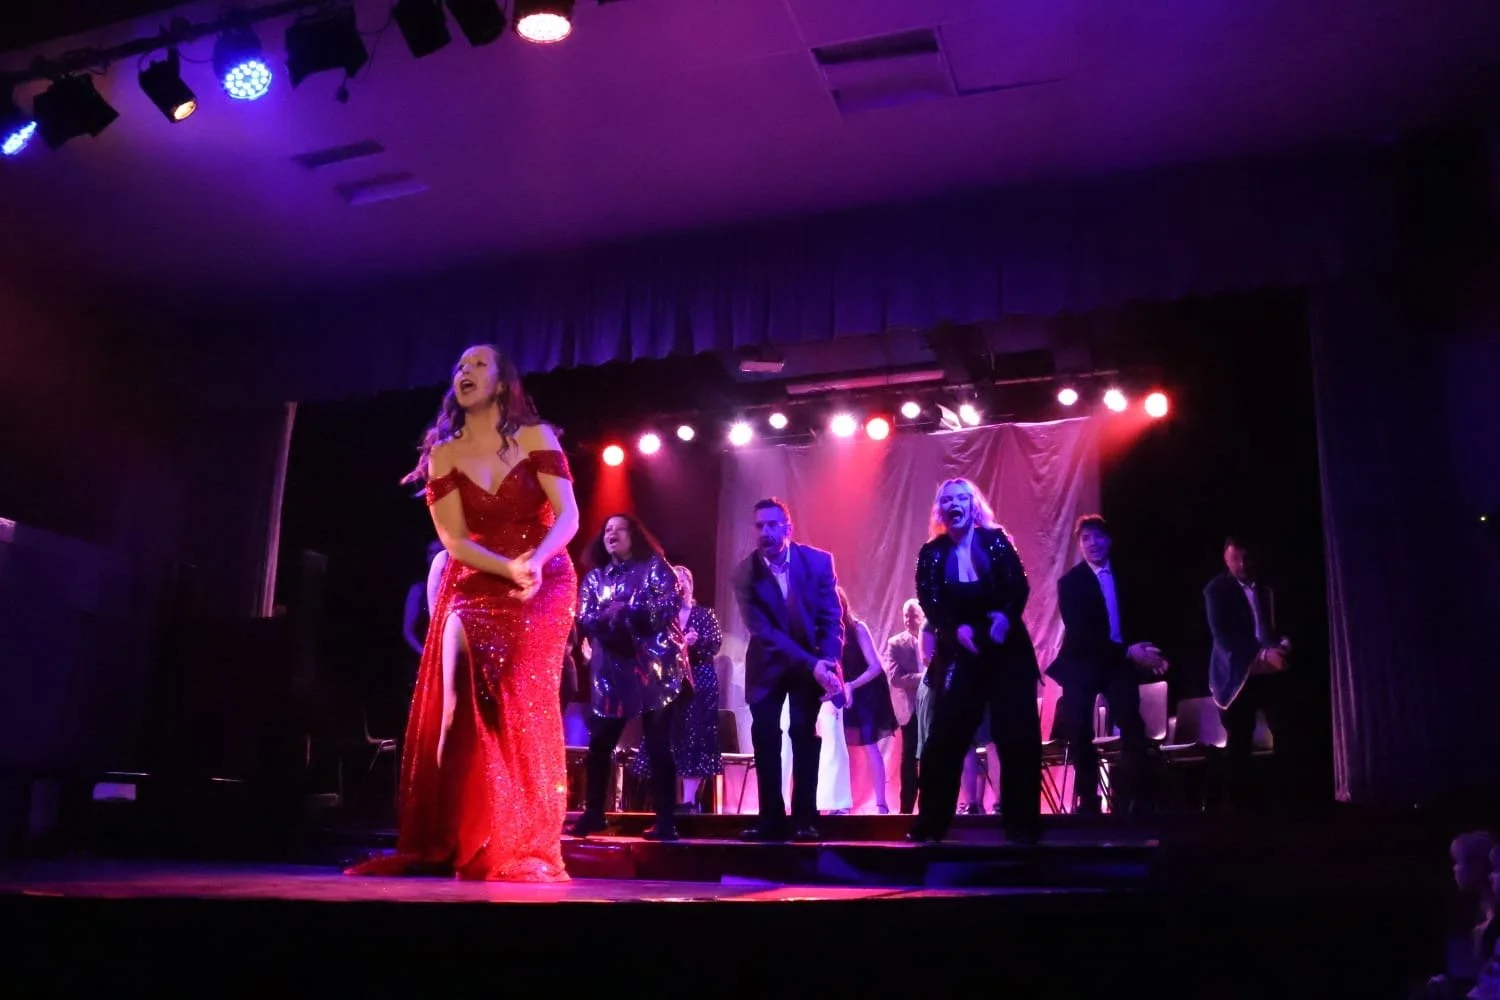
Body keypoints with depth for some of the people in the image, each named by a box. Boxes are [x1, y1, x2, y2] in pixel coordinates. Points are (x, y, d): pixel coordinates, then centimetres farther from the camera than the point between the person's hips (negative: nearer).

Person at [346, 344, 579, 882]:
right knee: (459, 704, -10)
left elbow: (567, 516, -9)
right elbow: (454, 539, -4)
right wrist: (509, 569, -21)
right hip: (473, 587, 2)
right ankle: (445, 843, -5)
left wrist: (534, 562, -29)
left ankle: (523, 850, -10)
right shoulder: (443, 453, 5)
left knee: (521, 705, -13)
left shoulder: (536, 437, 0)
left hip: (542, 585, -2)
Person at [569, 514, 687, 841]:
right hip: (611, 673, 4)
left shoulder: (654, 567, 2)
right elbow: (584, 619, 3)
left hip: (653, 669, -4)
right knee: (598, 745, 6)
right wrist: (605, 615, -19)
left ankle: (666, 821, 2)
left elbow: (671, 604, -12)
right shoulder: (594, 577, 14)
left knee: (658, 746, -3)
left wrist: (626, 610, -16)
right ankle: (593, 813, 20)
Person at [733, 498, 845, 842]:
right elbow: (763, 631, -23)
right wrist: (811, 665, -30)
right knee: (764, 736, -5)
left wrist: (827, 664, -26)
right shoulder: (745, 574, -18)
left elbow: (832, 619, -12)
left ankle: (804, 819, -3)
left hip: (814, 662, 0)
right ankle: (772, 819, 2)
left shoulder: (819, 561, -16)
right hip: (768, 664, 1)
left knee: (804, 734, -7)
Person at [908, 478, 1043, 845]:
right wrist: (957, 628, -23)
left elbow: (1019, 587, -8)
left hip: (1007, 650, 0)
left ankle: (1022, 824, 9)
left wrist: (1006, 615, -27)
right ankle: (931, 824, 9)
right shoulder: (932, 553, 2)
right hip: (959, 656, 1)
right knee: (945, 739, -1)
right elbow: (930, 603, -6)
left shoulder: (995, 540, 0)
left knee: (1019, 737, -1)